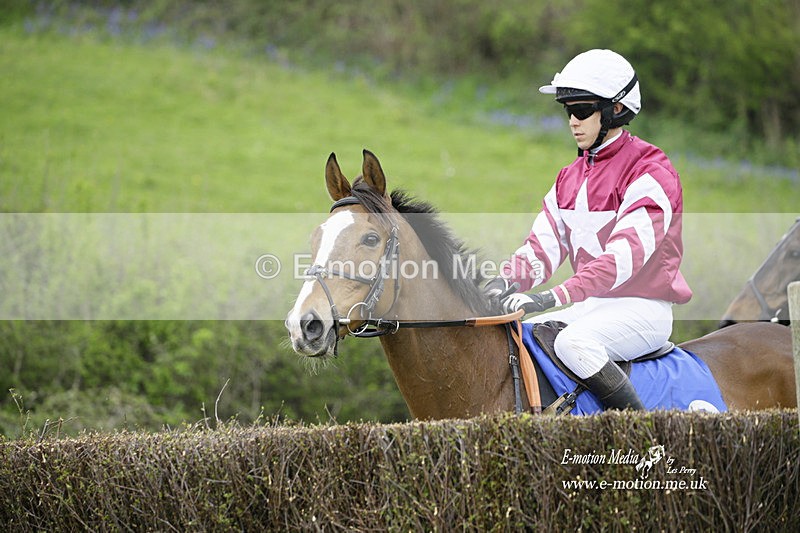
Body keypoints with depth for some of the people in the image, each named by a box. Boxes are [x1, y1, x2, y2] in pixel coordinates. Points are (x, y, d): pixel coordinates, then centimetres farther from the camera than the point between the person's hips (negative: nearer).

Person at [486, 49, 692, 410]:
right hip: (591, 306, 8)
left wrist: (557, 296, -35)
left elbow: (625, 255, -25)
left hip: (643, 309, -8)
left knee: (573, 342, -33)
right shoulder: (571, 177, 14)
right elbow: (543, 246, 6)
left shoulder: (649, 173, -13)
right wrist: (506, 280, -17)